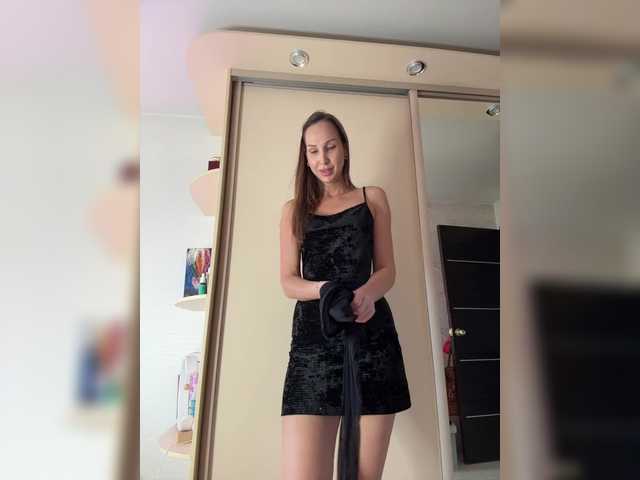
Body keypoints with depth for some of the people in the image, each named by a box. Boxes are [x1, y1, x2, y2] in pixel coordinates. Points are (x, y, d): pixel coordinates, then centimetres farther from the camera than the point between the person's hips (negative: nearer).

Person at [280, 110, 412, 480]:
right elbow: (288, 281, 8)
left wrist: (367, 293, -15)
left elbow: (387, 270, 8)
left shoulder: (373, 198, 15)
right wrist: (326, 290, -14)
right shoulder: (294, 210, 16)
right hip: (313, 340, 0)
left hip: (373, 337, 0)